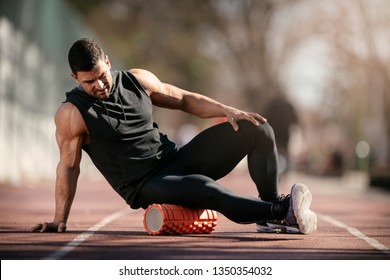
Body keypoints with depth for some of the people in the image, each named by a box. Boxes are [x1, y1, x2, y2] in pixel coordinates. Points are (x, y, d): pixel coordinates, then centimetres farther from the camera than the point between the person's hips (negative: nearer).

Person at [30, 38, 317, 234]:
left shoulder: (137, 80, 5)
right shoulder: (71, 115, -8)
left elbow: (184, 99, 13)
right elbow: (69, 166, -4)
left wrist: (228, 110, 0)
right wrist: (59, 220, -5)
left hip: (176, 158, 6)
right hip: (144, 187, -6)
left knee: (257, 129, -6)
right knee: (204, 188, -40)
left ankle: (272, 209, -4)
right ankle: (280, 210, -37)